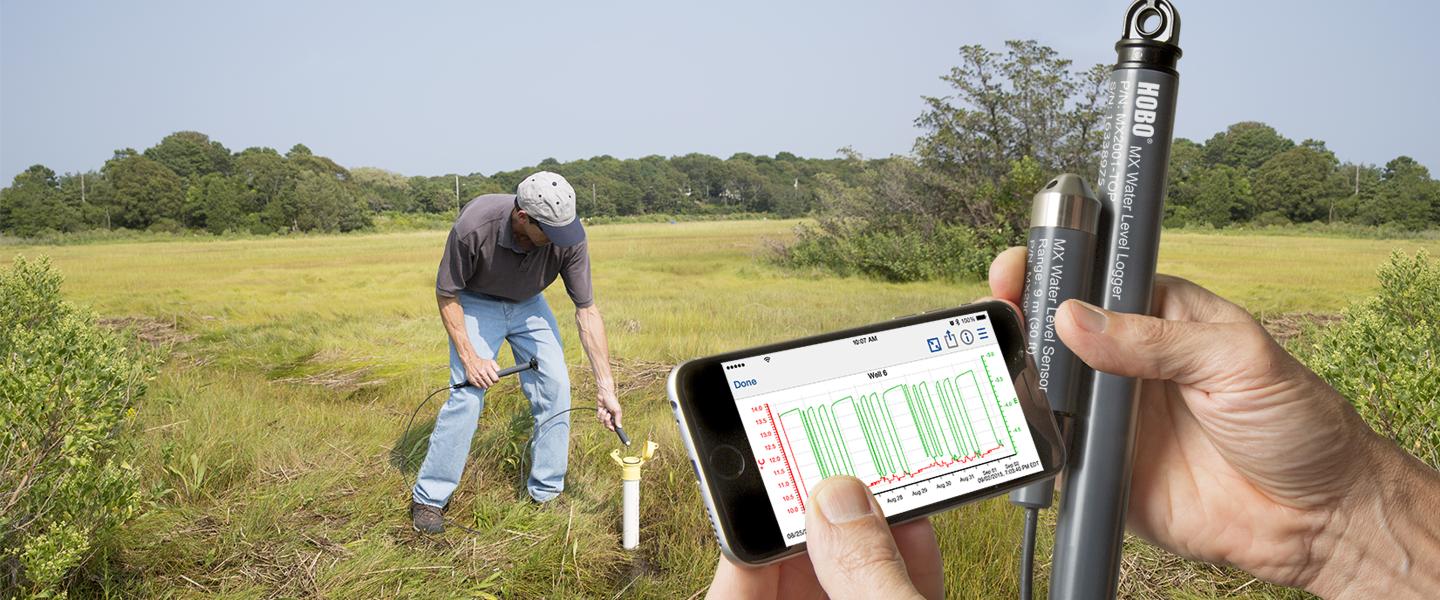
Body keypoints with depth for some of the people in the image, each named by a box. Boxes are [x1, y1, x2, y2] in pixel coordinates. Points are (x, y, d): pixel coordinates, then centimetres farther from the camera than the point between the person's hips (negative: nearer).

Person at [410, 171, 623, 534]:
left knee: (555, 387, -7)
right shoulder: (474, 226, -38)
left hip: (529, 304, 3)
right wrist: (470, 358, -25)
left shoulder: (568, 237, -30)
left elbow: (587, 312, -22)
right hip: (476, 304, -3)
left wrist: (606, 387, -24)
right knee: (467, 396, -14)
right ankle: (428, 498, 2)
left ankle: (546, 493, 8)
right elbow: (446, 294, -20)